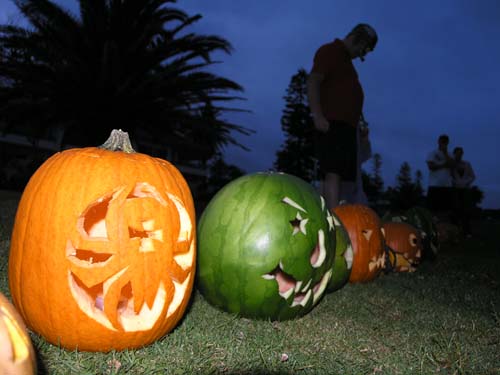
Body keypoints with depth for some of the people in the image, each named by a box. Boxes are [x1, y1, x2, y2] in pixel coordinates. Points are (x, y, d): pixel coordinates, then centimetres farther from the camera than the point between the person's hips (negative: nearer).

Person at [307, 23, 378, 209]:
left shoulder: (345, 59, 29)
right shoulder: (329, 51, 2)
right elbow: (313, 83, -10)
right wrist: (318, 116, -22)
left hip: (345, 125, 10)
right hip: (331, 124, -10)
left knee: (333, 175, 3)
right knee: (333, 173, -20)